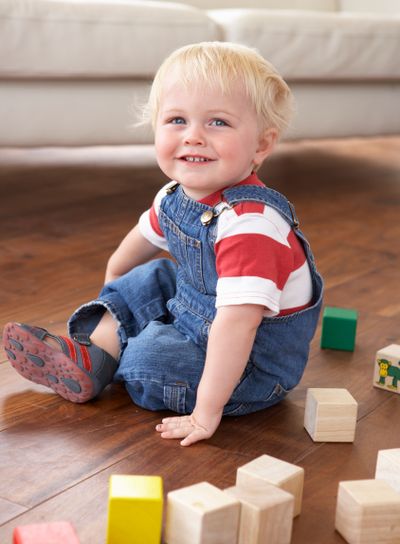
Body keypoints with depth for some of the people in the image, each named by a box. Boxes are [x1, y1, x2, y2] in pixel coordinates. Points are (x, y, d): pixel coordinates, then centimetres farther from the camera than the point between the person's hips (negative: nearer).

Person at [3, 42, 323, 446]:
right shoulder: (176, 196, -7)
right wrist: (111, 284, 31)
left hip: (255, 359, -8)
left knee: (150, 360, -23)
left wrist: (206, 412, -40)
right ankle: (90, 357, 10)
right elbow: (145, 235, 16)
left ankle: (111, 360, 10)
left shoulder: (249, 224, -36)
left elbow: (236, 323, -42)